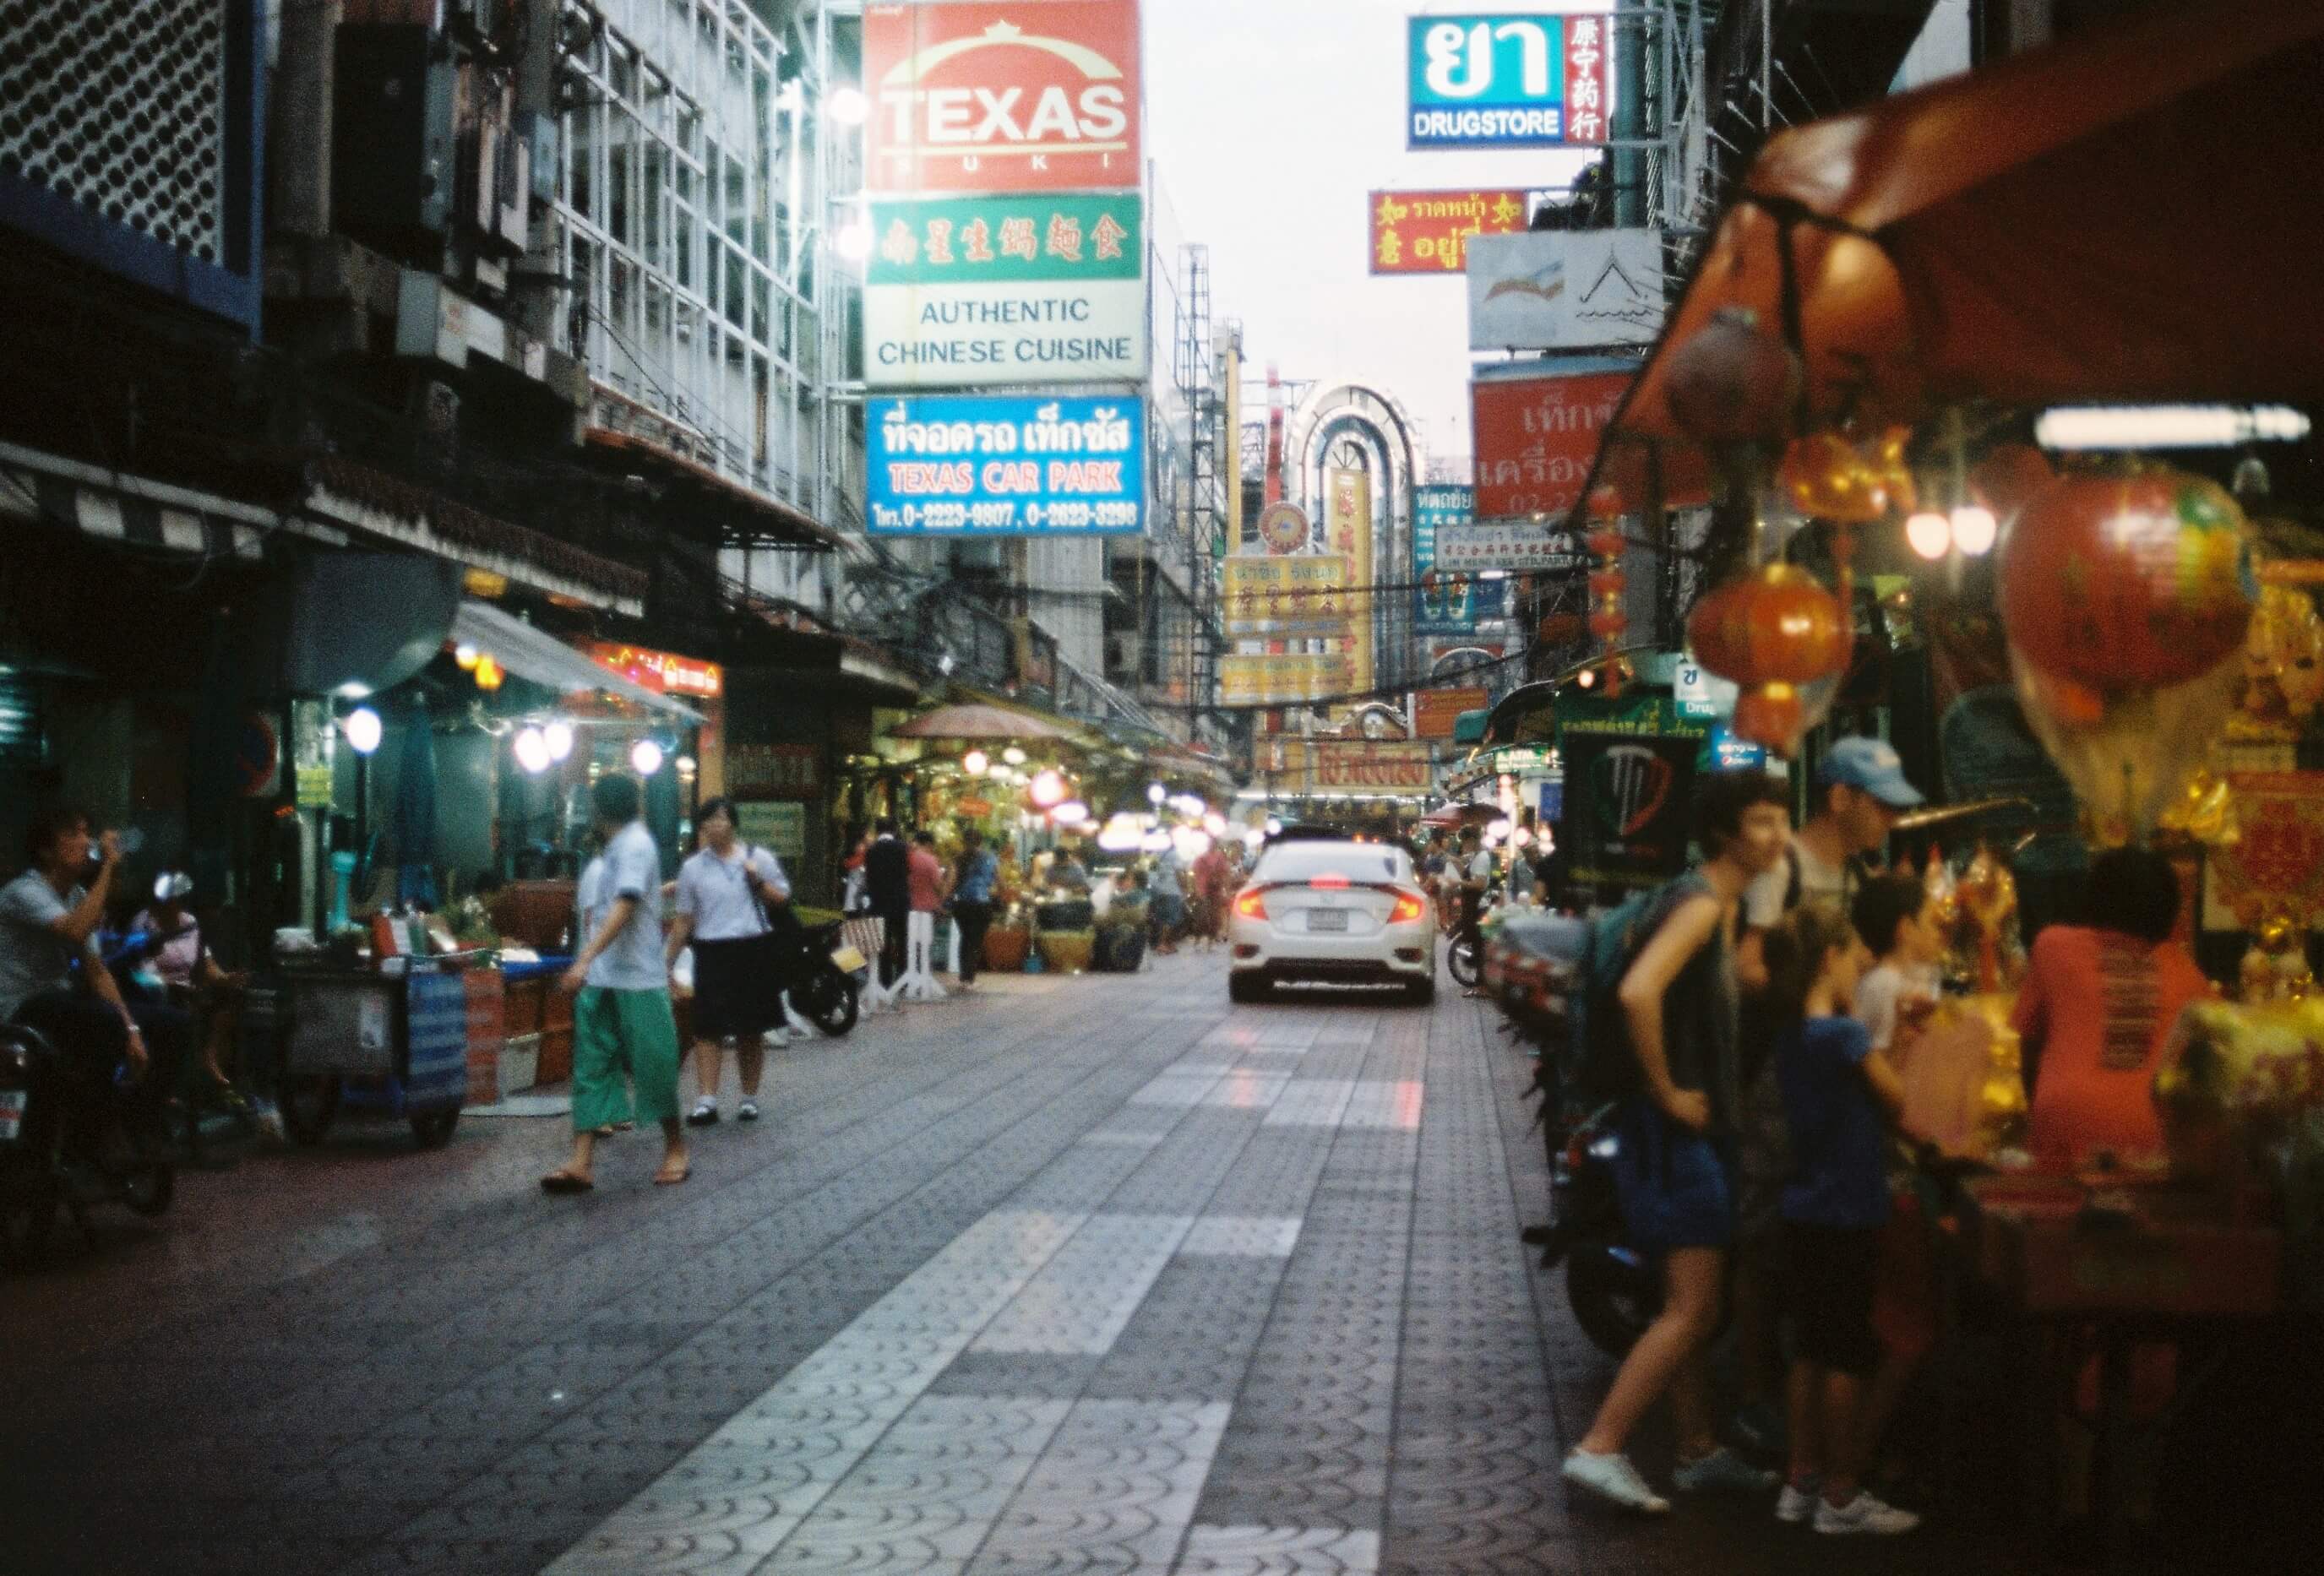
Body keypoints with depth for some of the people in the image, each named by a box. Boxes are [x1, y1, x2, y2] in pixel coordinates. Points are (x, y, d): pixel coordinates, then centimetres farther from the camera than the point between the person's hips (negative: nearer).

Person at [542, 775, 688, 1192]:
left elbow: (624, 910, -22)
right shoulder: (617, 848, 17)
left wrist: (584, 960, -31)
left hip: (637, 978, -8)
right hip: (599, 979, 8)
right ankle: (581, 1164, -5)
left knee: (652, 1064, 1)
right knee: (591, 1067, 0)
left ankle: (676, 1150, 16)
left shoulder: (635, 844, -11)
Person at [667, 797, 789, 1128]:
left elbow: (783, 900, 10)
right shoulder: (692, 868, 4)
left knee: (751, 1029, 9)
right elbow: (684, 920, 8)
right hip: (713, 953, 0)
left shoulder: (759, 858, 4)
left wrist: (759, 882, -8)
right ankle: (707, 1101, -9)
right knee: (708, 1027, -8)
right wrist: (667, 963, 5)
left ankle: (749, 1098, 20)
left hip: (753, 951, 0)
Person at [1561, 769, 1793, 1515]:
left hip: (1700, 1124, 10)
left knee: (1689, 1304, 16)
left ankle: (1700, 1451, 26)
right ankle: (1599, 1448, -9)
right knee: (1692, 1308, -10)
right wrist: (1666, 1092, -23)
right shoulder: (1700, 904, -17)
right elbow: (1638, 993, -32)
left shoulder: (1722, 906, 15)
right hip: (1676, 1126, -10)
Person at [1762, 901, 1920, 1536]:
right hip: (1847, 1214, -8)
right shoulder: (1844, 1035, -17)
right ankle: (1841, 1496, 8)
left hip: (1805, 1213, 8)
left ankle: (1801, 1483, 21)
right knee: (1848, 1356, 1)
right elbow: (1897, 1101, -8)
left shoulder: (1791, 1035, 7)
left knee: (1811, 1350, 14)